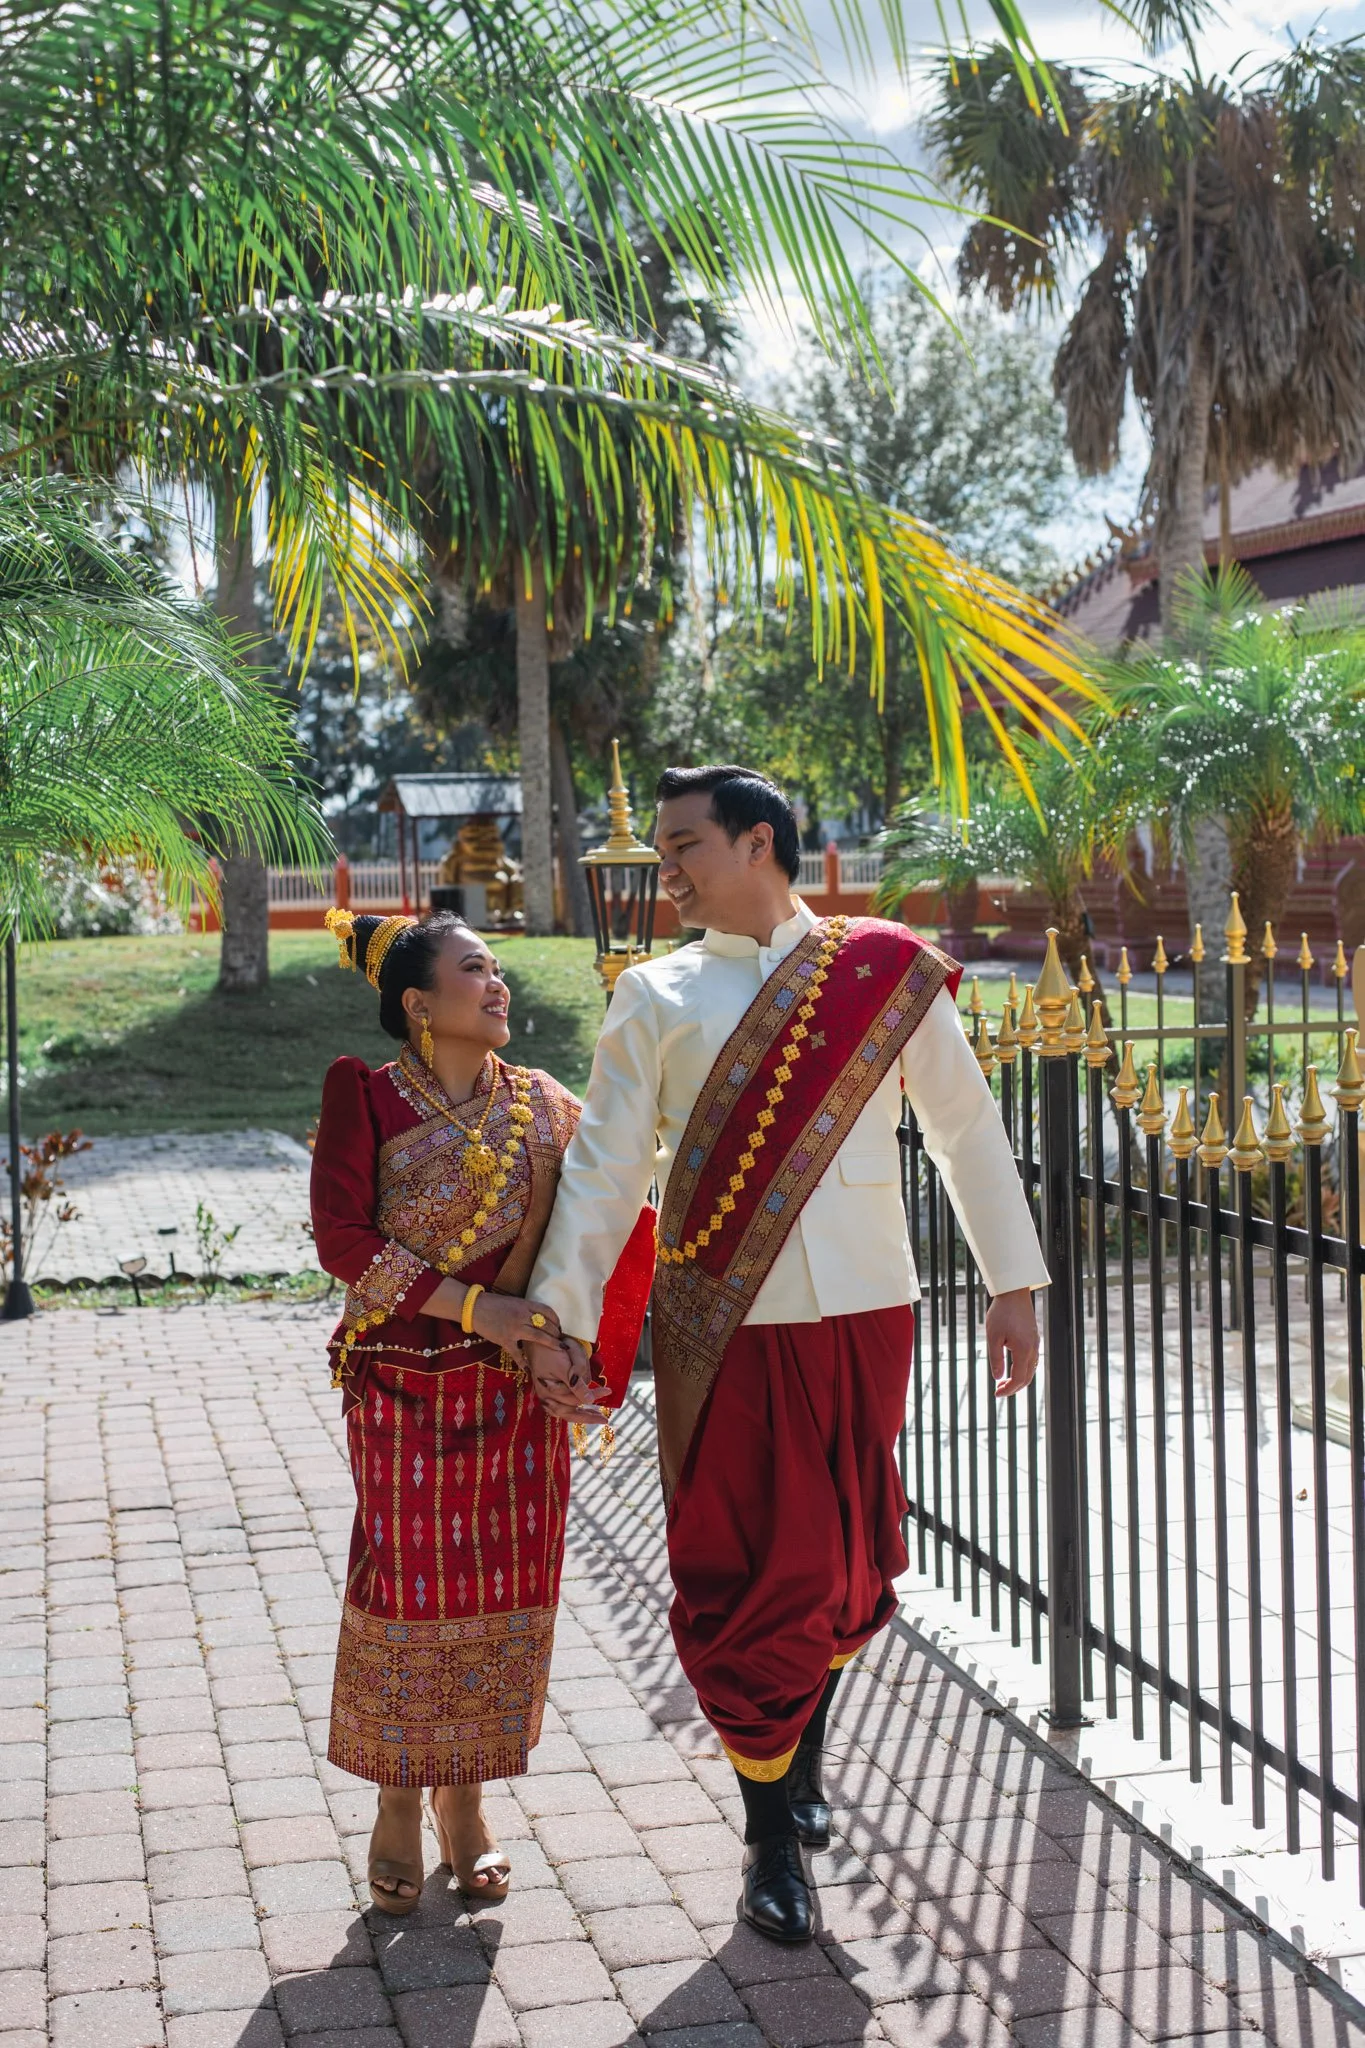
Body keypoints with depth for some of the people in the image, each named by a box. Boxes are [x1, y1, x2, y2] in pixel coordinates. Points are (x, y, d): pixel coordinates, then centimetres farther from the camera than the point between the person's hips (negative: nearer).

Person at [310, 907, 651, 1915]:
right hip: (403, 1386, -3)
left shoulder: (546, 1105, 5)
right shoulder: (365, 1095, -6)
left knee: (504, 1588, 7)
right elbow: (343, 1238, -14)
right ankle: (399, 1808, 22)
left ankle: (468, 1803, 25)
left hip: (519, 1387, 3)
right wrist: (478, 1306, -19)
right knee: (406, 1586, 4)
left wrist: (563, 1346, -13)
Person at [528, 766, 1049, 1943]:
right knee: (747, 1572, 3)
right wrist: (564, 1315, -3)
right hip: (726, 1327, -1)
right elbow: (605, 1167, 4)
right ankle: (772, 1838, 18)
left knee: (849, 1558, 12)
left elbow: (967, 1129, 8)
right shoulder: (657, 996, 4)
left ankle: (805, 1751, 39)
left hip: (864, 1316, 1)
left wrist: (1012, 1285, 7)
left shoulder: (888, 973, 4)